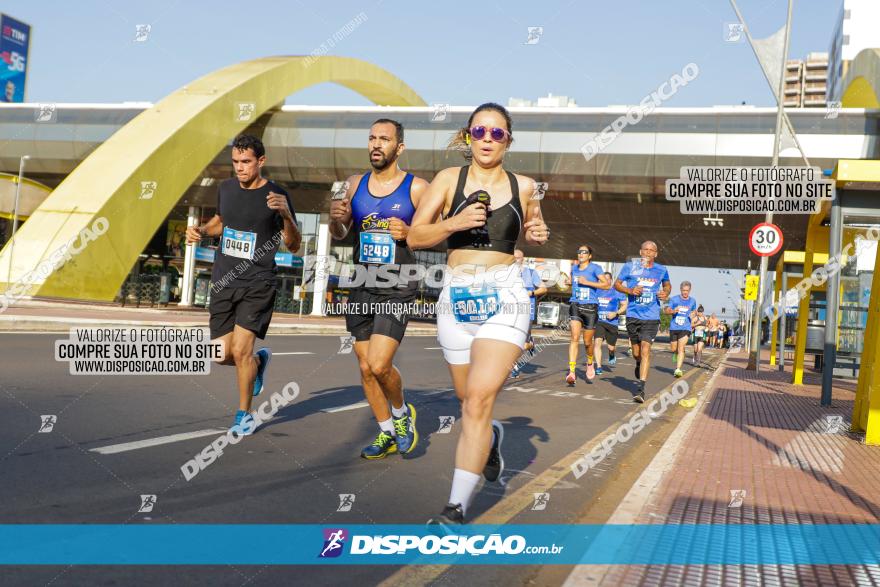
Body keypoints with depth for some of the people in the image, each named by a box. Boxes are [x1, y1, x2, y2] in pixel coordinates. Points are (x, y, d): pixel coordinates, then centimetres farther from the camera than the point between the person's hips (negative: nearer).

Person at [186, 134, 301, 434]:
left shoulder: (276, 195, -8)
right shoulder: (226, 188, 7)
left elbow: (293, 245, -6)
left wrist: (286, 214, -24)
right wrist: (201, 230, 6)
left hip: (257, 285, -5)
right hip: (223, 282, 5)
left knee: (240, 350, -12)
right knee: (223, 356, 4)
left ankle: (244, 414, 9)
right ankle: (259, 360, 38)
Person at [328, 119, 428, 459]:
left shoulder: (417, 188, -4)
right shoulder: (355, 185, 9)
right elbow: (339, 236, 17)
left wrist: (409, 233, -20)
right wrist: (335, 218, -6)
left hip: (398, 288, -5)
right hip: (362, 287, 5)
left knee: (379, 364, -16)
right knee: (365, 368, 8)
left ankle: (401, 412, 15)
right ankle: (387, 434, 26)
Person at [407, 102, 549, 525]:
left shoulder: (524, 186, 7)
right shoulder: (448, 180, 3)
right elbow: (415, 237, 0)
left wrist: (538, 235, 2)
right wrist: (455, 222, -16)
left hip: (504, 298, -2)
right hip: (456, 297, 2)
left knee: (479, 397, -16)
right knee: (468, 399, 14)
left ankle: (457, 507, -13)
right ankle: (491, 436, 51)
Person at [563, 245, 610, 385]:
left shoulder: (595, 268, -3)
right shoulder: (574, 267, 12)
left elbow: (607, 285, -12)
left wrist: (588, 282, -17)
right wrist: (570, 282, 11)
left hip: (590, 307, -2)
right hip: (575, 305, 2)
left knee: (587, 342, 7)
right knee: (574, 338, -15)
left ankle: (590, 363, 39)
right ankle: (571, 372, -21)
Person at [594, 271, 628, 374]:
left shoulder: (617, 292, 0)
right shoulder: (597, 292, 9)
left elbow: (624, 306, 2)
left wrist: (616, 313, -13)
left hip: (612, 323, -1)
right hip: (598, 321, 2)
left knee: (611, 347, 7)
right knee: (597, 342, -17)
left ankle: (612, 356, 45)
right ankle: (598, 367, -14)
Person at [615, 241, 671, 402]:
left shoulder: (661, 270, 4)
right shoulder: (630, 267, 0)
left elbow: (667, 284, 23)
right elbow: (617, 284, 7)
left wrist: (666, 293, 0)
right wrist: (629, 290, -12)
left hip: (651, 317, -1)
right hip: (633, 315, 1)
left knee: (645, 350, -14)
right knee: (636, 351, 12)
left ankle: (640, 389, -14)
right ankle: (639, 364, 50)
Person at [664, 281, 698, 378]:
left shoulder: (692, 301, 6)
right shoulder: (674, 299, 1)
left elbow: (694, 311, 22)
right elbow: (666, 310, 3)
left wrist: (693, 314, -2)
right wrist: (673, 311, -18)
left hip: (685, 328, -1)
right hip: (674, 327, 1)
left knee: (681, 349, -15)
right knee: (674, 349, 9)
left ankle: (678, 369, -18)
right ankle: (676, 354, 46)